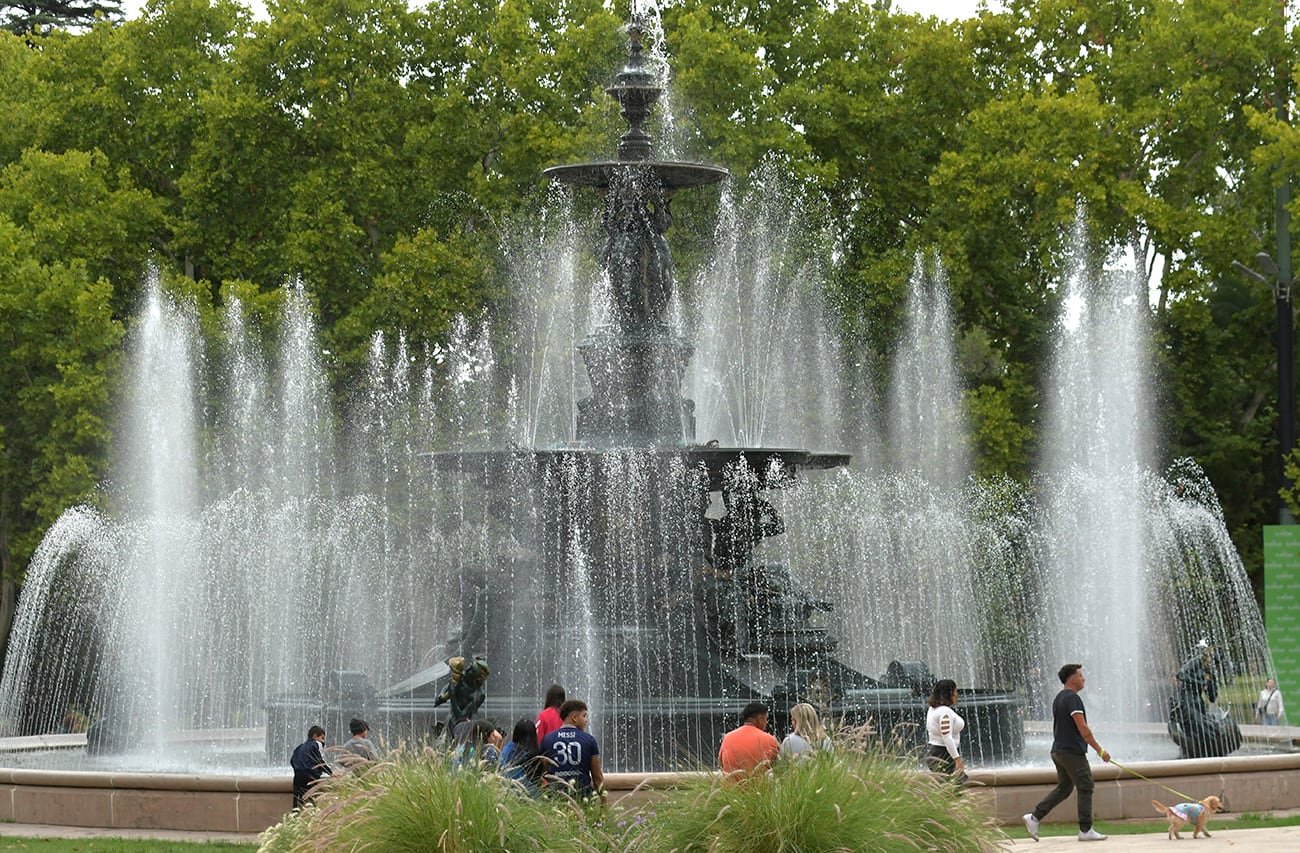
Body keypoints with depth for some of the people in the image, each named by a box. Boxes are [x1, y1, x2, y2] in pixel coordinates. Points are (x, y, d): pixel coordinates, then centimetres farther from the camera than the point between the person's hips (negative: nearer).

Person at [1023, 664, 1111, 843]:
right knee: (1085, 788, -2)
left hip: (1058, 751, 9)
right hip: (1073, 752, -9)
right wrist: (1100, 750, -16)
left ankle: (1034, 817, 7)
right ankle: (1086, 830, 0)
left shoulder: (1058, 698, 16)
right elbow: (1082, 728, -20)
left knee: (1063, 788, 14)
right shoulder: (1072, 698, -15)